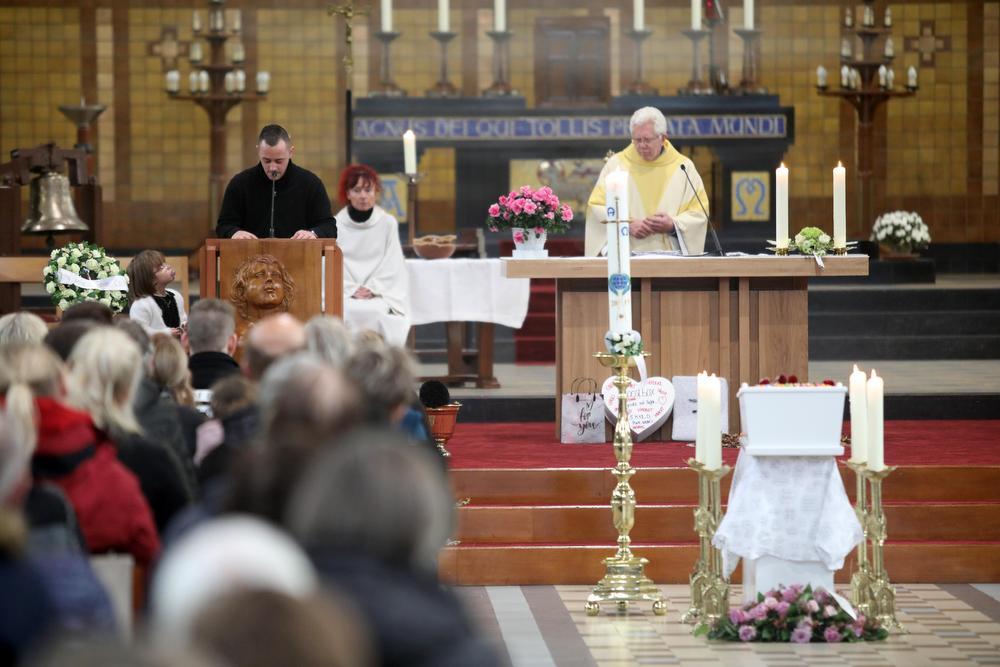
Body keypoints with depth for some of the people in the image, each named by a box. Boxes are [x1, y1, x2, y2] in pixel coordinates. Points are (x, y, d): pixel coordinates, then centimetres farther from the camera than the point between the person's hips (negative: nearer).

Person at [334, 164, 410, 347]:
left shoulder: (388, 223, 5)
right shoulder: (336, 225, 6)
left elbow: (391, 265, 3)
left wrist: (371, 289, -10)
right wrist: (353, 291, -10)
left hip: (380, 292, 0)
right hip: (345, 293, 0)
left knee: (376, 311, -33)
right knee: (348, 311, -33)